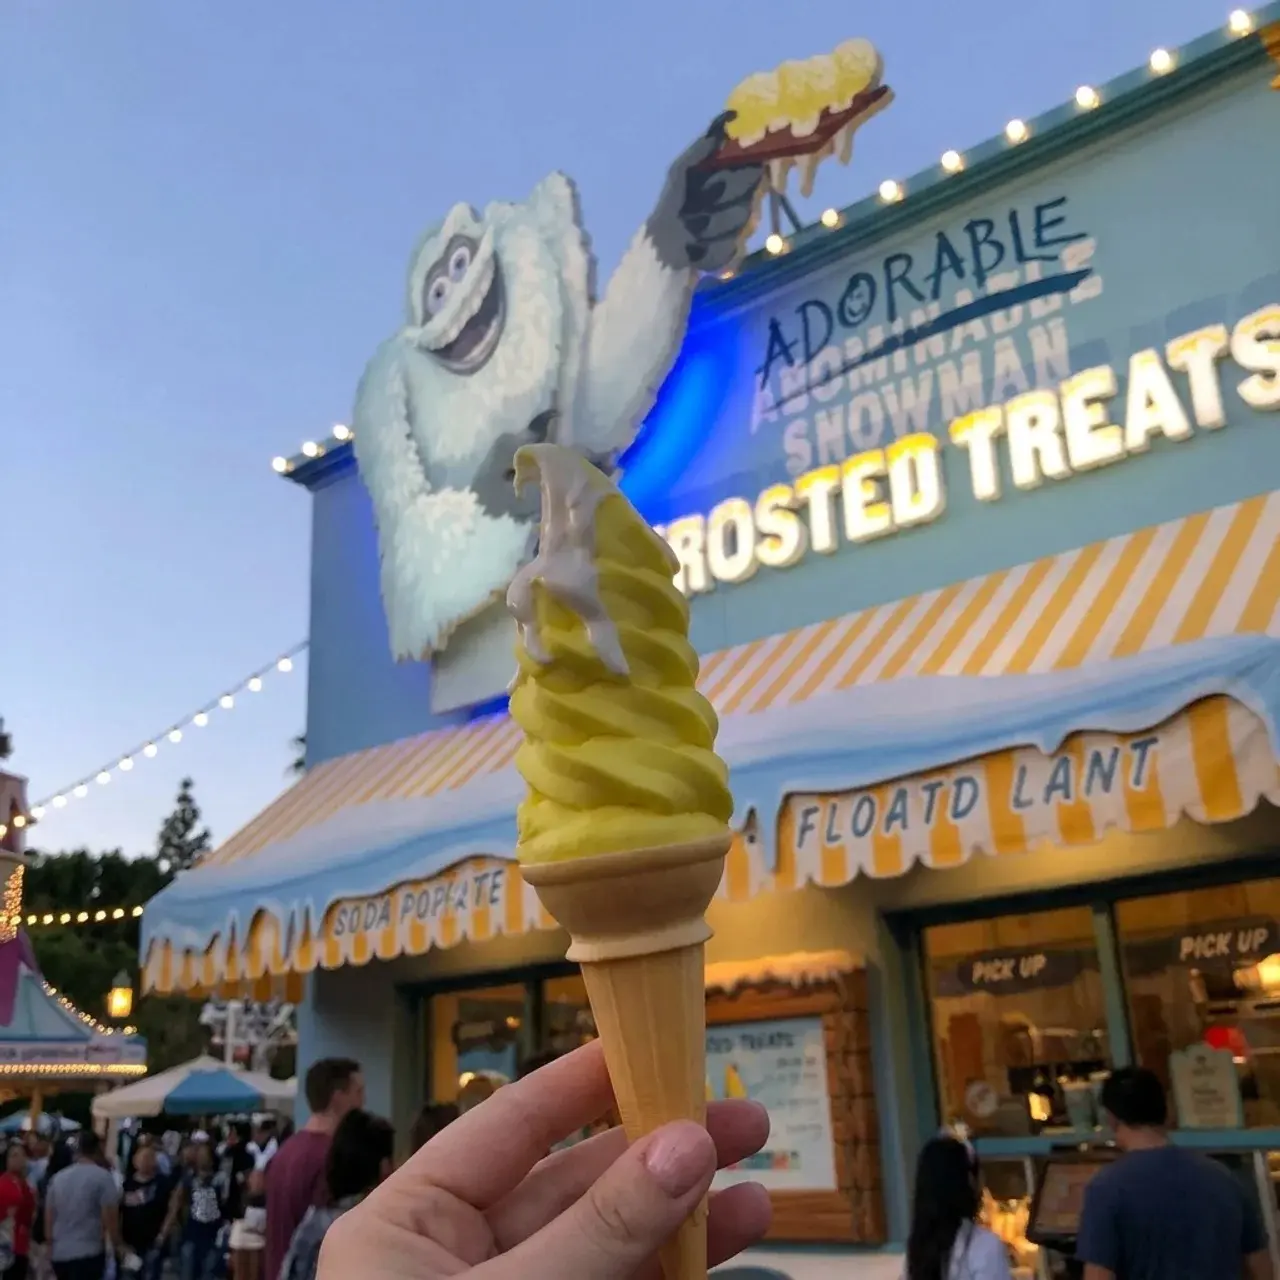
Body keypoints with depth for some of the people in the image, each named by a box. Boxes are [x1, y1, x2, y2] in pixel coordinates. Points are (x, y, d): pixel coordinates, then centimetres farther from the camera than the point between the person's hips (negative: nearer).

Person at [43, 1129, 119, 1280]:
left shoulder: (58, 1178, 10)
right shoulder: (103, 1177, -9)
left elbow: (49, 1217, 14)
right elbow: (110, 1217, -13)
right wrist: (117, 1245, 0)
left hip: (59, 1253, 6)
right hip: (89, 1253, -6)